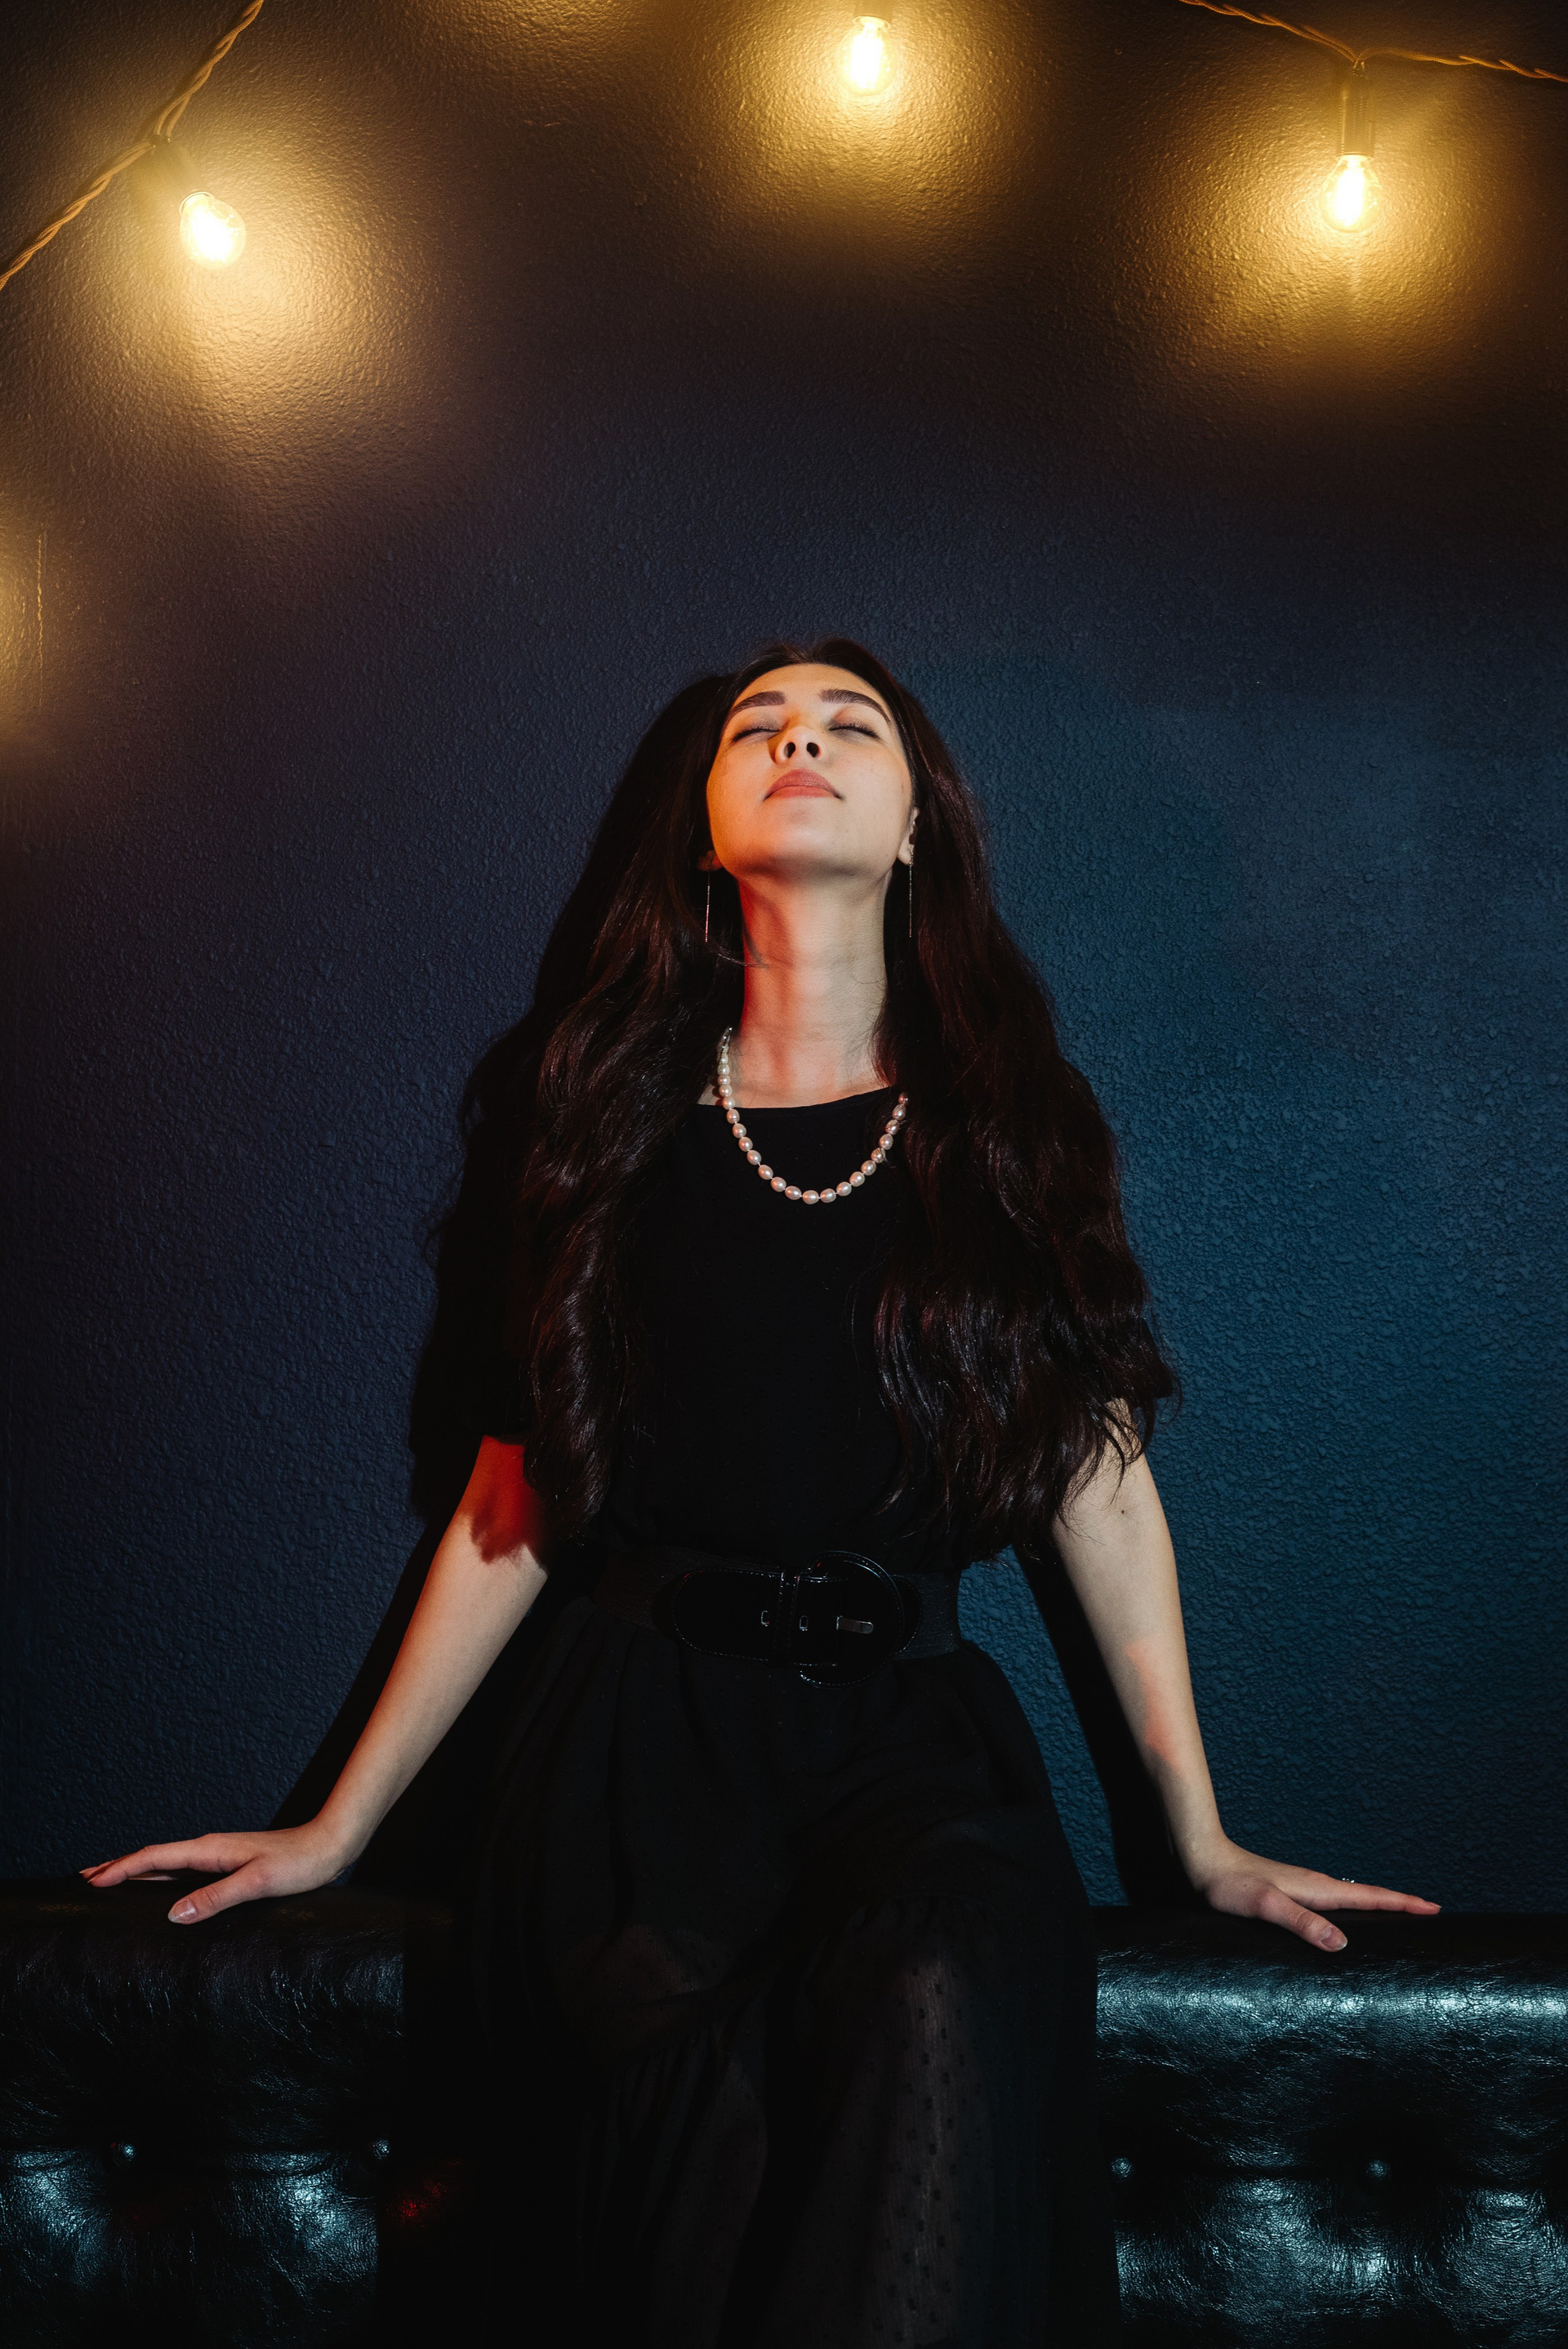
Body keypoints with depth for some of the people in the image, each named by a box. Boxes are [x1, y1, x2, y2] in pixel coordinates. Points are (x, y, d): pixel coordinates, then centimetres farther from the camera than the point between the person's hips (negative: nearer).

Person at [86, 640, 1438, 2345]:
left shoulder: (1012, 1120, 10)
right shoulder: (624, 1113, 11)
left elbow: (1102, 1482, 10)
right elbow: (516, 1497, 12)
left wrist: (1202, 1838, 11)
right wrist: (338, 1826, 13)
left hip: (904, 1724, 0)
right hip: (642, 1725, 0)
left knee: (950, 2010, -34)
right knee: (702, 2100, -32)